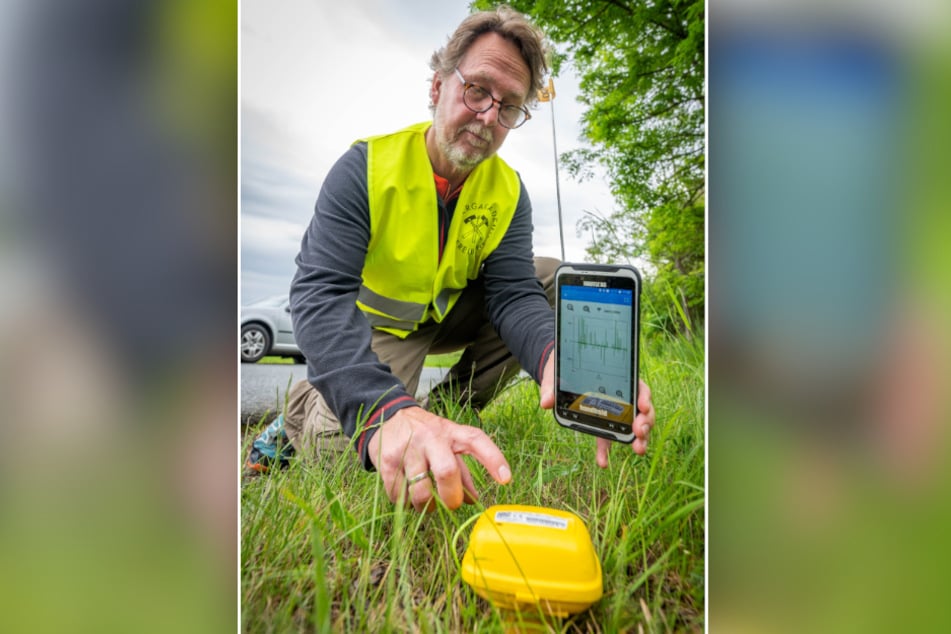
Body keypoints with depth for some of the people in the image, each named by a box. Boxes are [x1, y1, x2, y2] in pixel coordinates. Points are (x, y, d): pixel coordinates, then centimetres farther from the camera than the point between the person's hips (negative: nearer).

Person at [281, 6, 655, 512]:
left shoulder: (508, 192, -8)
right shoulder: (365, 167, -21)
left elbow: (513, 292, -19)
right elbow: (321, 294, -33)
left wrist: (556, 357, -46)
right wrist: (386, 413, -52)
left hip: (450, 313, 5)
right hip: (373, 322, -5)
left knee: (556, 278, -11)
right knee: (349, 441, -32)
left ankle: (449, 407, -8)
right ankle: (307, 405, 6)